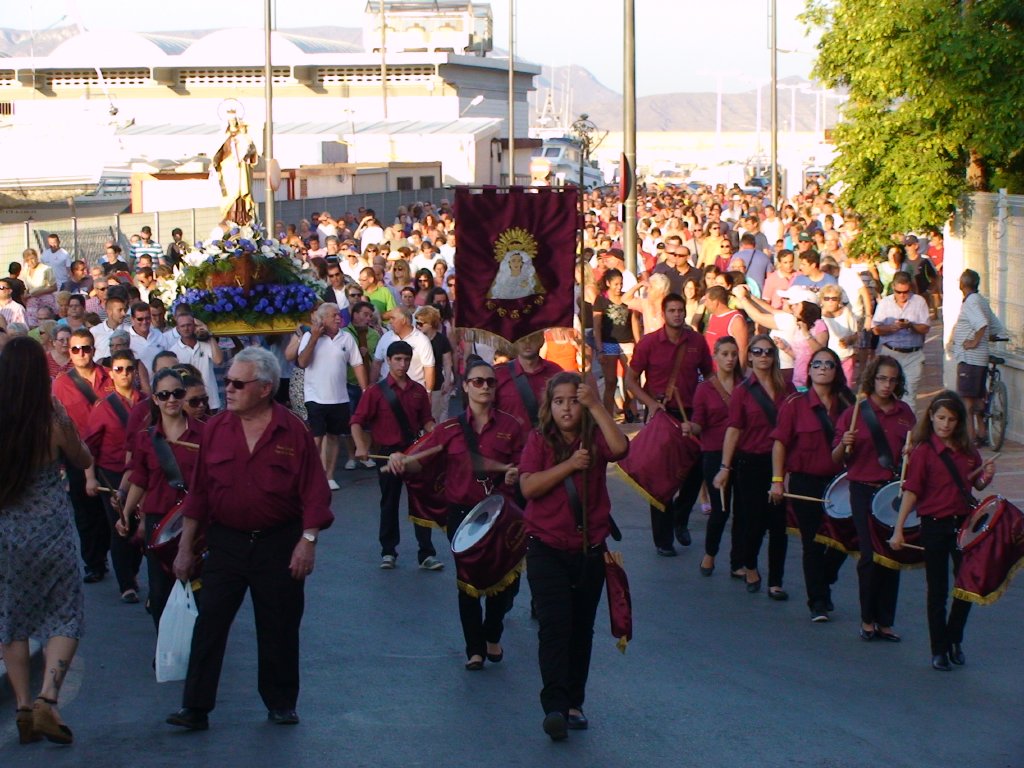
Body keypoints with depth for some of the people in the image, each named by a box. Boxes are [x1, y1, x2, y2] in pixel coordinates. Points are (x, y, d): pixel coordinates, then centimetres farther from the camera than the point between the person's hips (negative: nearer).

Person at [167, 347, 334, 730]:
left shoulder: (293, 432, -6)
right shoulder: (215, 430, 2)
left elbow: (314, 491, -5)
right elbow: (198, 492, 6)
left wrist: (308, 540, -12)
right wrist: (185, 547, 6)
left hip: (279, 544, -2)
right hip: (226, 541, 2)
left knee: (279, 628, 7)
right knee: (210, 625, -3)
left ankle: (281, 704, 22)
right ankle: (195, 707, 0)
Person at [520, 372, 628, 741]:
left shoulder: (594, 438, 1)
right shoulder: (539, 440, -2)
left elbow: (620, 448, -22)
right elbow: (528, 486, -15)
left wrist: (596, 406, -23)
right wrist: (570, 465, -20)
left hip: (590, 551, 3)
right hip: (547, 549, -3)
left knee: (582, 628, 11)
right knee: (555, 625, -14)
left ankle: (574, 703, 21)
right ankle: (555, 706, -19)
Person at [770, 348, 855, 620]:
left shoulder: (846, 405, 7)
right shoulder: (795, 405, -2)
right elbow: (780, 443, -4)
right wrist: (777, 480, -9)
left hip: (837, 481, 3)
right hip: (805, 482, -3)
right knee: (813, 543, 1)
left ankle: (823, 583, 29)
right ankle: (818, 602, 11)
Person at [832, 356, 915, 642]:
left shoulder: (904, 412, 7)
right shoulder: (854, 413, -2)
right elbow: (836, 458, 0)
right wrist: (845, 444, -21)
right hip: (865, 490, -3)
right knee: (871, 555, -5)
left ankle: (886, 621, 12)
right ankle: (868, 619, 9)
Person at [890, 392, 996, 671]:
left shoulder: (968, 450, 6)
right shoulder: (923, 451, -8)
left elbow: (976, 484, 17)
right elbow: (911, 491, -13)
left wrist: (987, 477, -6)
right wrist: (898, 529, -18)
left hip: (963, 523, 4)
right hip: (935, 525, -4)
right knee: (938, 590, 2)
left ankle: (954, 641, 27)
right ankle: (939, 650, 11)